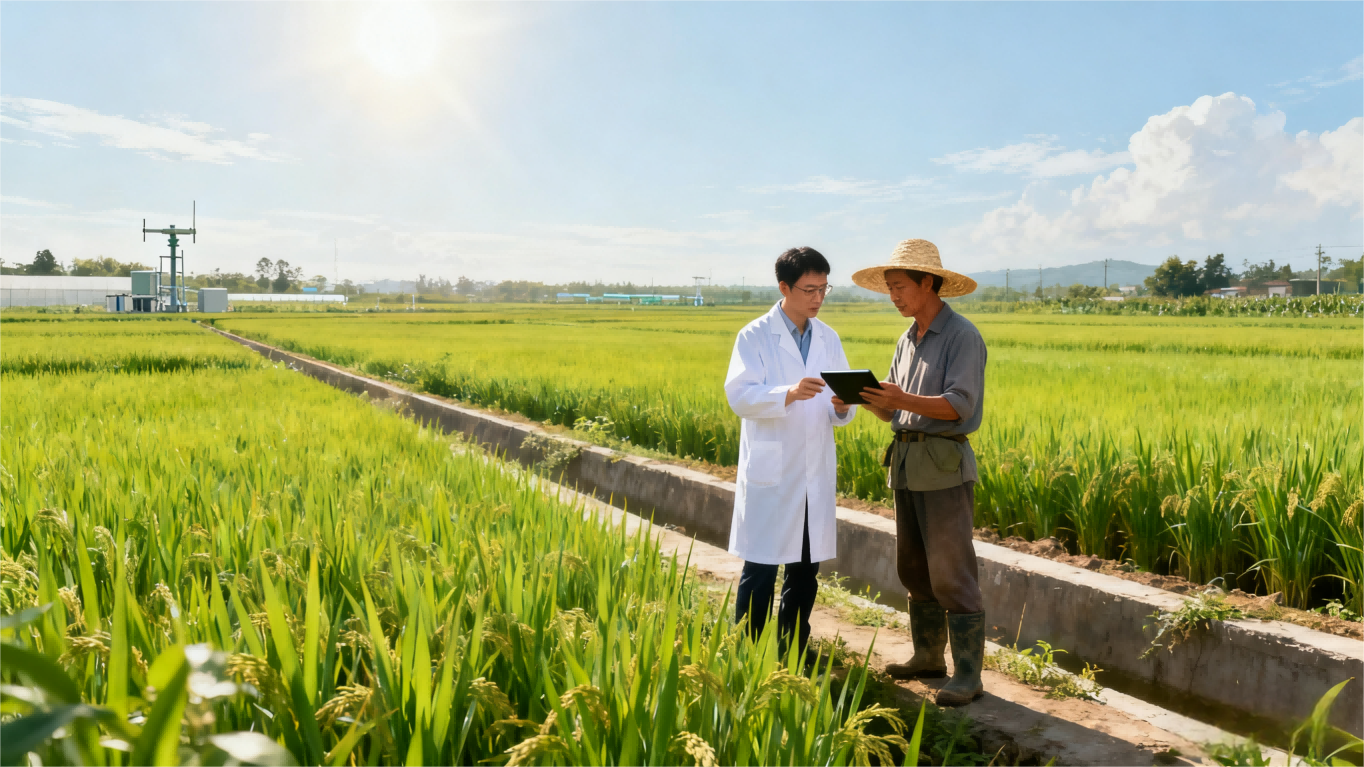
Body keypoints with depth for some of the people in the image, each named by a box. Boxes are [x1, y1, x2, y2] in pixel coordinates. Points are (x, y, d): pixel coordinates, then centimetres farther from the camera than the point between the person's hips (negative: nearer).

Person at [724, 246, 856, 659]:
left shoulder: (828, 339, 12)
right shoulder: (755, 336, -4)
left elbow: (837, 412, 12)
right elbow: (739, 396, -15)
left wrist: (842, 406, -12)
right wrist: (789, 394, -30)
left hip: (815, 474, 5)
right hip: (770, 473, -5)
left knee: (805, 571, 12)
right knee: (760, 571, -1)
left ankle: (793, 654, 26)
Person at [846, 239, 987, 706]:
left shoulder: (962, 336, -8)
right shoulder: (907, 340, 16)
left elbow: (959, 404, -18)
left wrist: (905, 400, -31)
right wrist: (866, 398, -6)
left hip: (945, 466, -8)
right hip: (906, 462, 8)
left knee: (951, 575, -5)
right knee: (914, 569, 13)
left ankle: (968, 676, 3)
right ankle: (928, 657, 26)